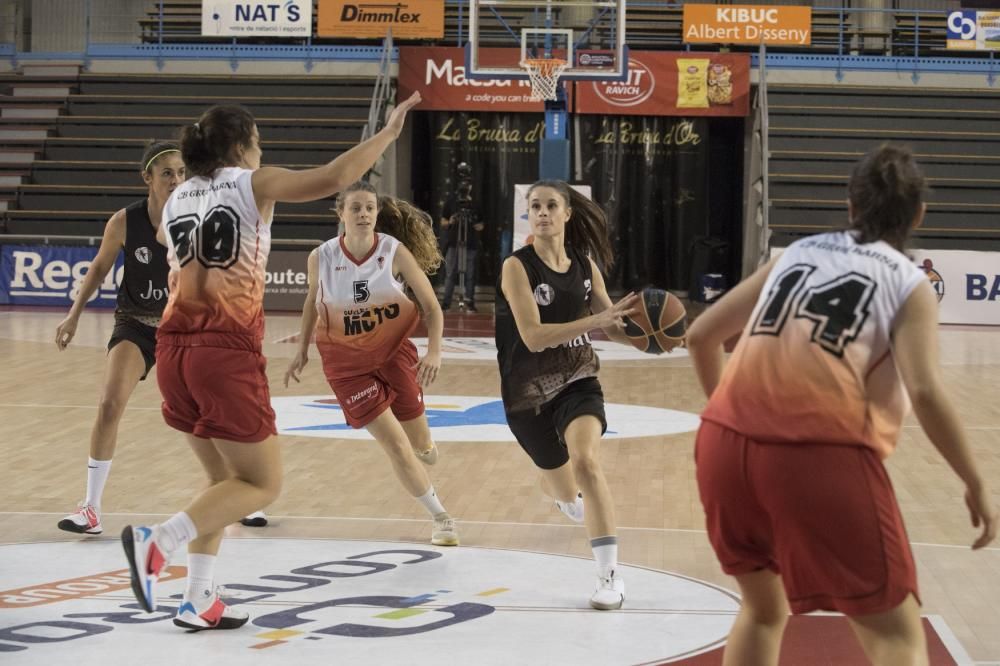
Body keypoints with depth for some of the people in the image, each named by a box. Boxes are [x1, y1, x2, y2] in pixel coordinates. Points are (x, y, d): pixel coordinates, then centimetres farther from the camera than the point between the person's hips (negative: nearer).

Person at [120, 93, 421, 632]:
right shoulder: (253, 184, -2)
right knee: (263, 484, 5)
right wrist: (388, 131, -2)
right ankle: (156, 542, -13)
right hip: (227, 350, -7)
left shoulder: (176, 199, 15)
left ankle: (199, 601, 15)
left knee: (226, 479, 21)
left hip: (174, 346, 7)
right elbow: (335, 178, -12)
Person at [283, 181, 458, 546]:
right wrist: (302, 351, 13)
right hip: (347, 362, -1)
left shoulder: (395, 251, -16)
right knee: (395, 446, -9)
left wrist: (434, 351, -23)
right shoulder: (321, 258, -13)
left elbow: (431, 305, -10)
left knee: (421, 446, 11)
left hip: (395, 352, 1)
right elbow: (312, 301, 8)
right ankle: (440, 516, 9)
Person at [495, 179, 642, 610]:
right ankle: (567, 499, 57)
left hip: (578, 380, 2)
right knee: (564, 491, 15)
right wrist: (595, 320, -35)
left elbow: (611, 325, 6)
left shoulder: (585, 264, -3)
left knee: (585, 460, -27)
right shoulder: (517, 267, -17)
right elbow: (533, 336, -27)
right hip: (528, 392, -1)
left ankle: (610, 574, -24)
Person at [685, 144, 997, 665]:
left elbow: (700, 336, 24)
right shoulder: (910, 284, 8)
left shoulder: (795, 253, 22)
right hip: (823, 453, -5)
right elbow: (925, 393, -8)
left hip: (726, 443, 5)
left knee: (763, 608, 27)